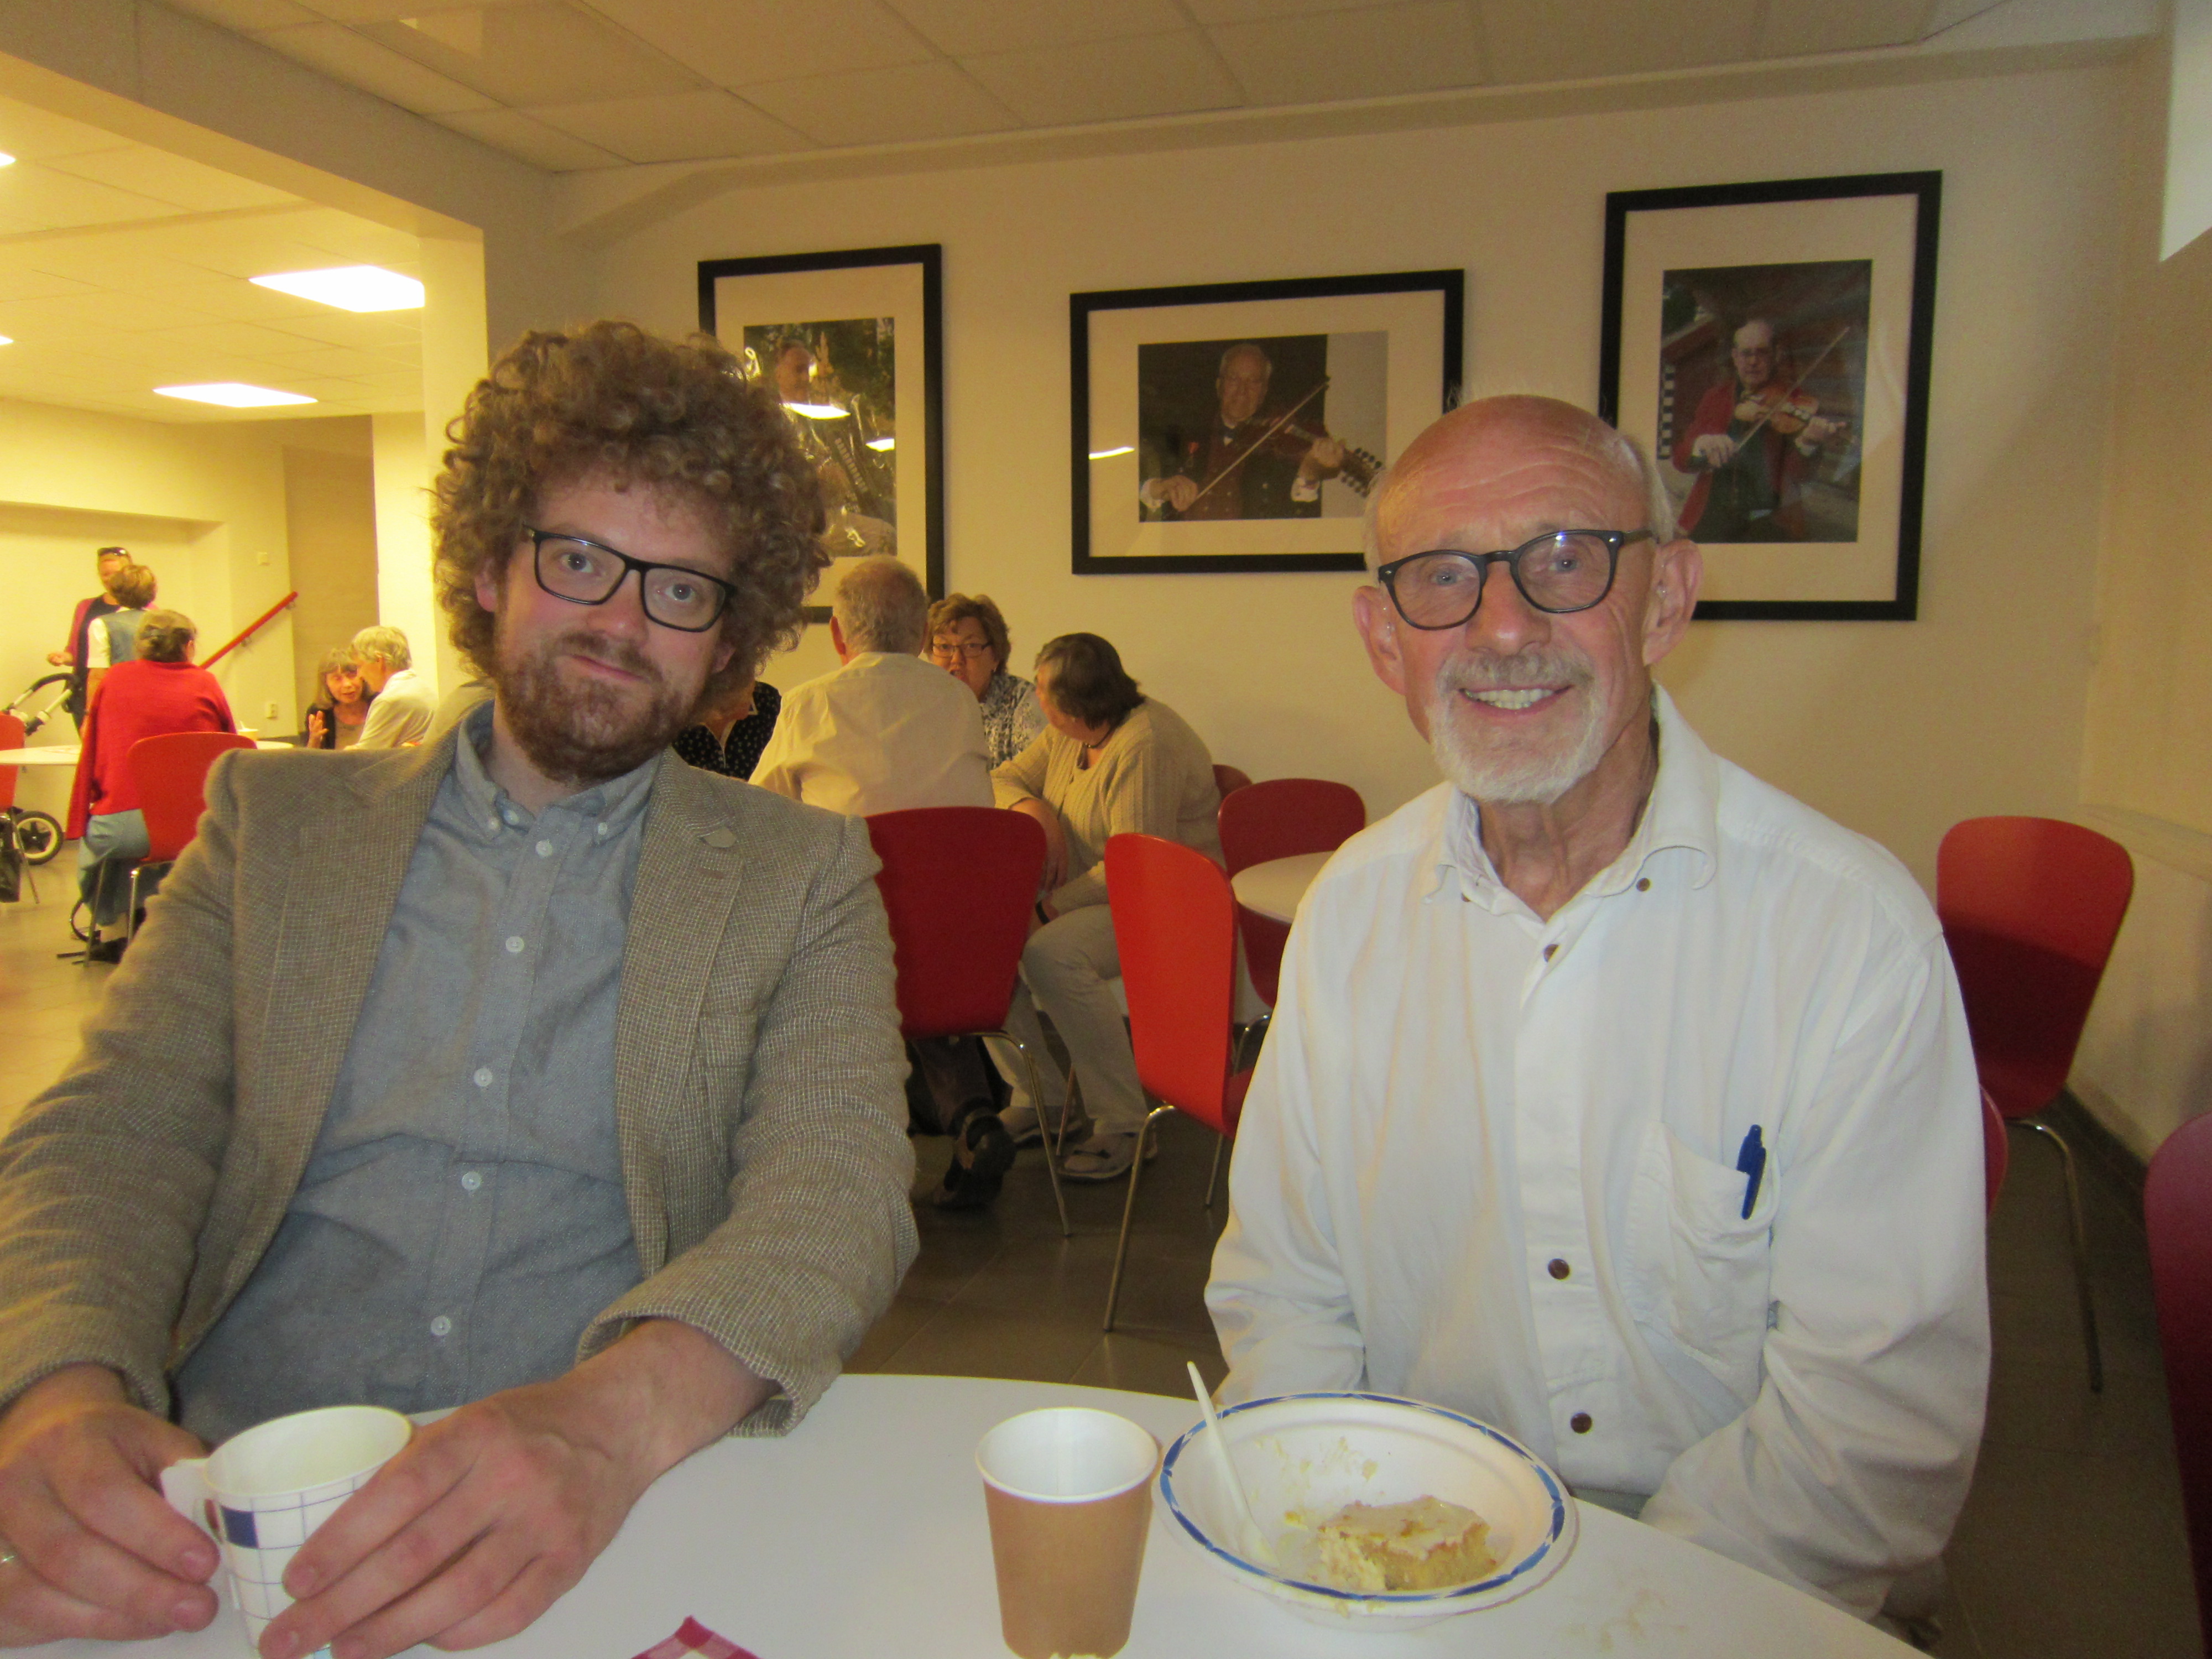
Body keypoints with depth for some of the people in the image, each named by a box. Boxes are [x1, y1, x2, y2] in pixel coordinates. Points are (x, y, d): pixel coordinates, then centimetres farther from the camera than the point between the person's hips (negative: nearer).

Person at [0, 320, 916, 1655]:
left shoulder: (802, 877, 4)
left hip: (621, 1522, 0)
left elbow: (840, 1185, -8)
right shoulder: (275, 821, 12)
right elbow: (112, 1133, 4)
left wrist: (616, 1418, -28)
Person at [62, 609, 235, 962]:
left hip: (121, 826, 0)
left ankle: (109, 929, 48)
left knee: (94, 839, 35)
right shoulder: (205, 684, 5)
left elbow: (92, 755, 14)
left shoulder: (114, 678, 7)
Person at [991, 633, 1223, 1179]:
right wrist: (1032, 809, -9)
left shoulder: (1147, 744, -21)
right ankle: (1041, 1097, 1)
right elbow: (1003, 780, 14)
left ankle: (1125, 1124, -22)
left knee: (1052, 953, -34)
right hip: (1087, 891, 9)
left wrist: (1058, 903, -22)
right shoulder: (1066, 735, 7)